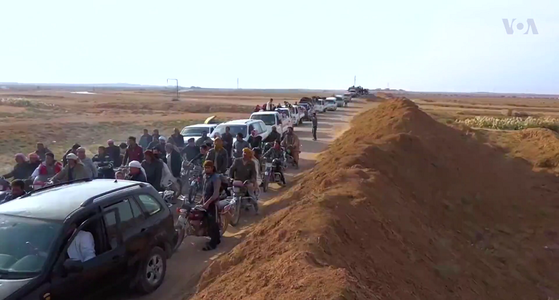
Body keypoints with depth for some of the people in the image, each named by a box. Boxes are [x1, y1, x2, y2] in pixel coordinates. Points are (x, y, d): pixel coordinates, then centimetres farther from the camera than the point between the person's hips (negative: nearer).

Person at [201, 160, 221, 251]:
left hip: (212, 203, -9)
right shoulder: (206, 177, 11)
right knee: (211, 222, 15)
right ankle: (216, 239, 27)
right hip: (206, 203, 9)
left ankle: (213, 243, -1)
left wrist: (207, 202, -26)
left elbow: (216, 193, -23)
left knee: (212, 223, -5)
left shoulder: (216, 178, -17)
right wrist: (202, 200, 13)